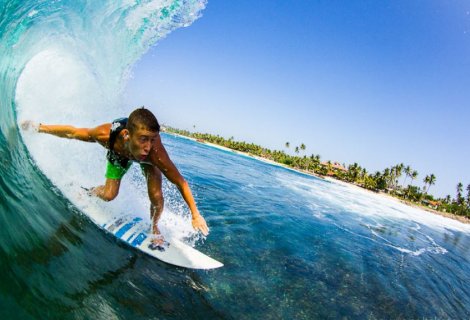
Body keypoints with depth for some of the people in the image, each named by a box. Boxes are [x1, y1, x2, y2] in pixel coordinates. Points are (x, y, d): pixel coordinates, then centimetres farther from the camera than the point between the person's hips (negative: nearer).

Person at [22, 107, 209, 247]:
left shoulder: (155, 151, -48)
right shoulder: (106, 134, -43)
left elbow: (180, 182, -38)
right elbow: (71, 132, -22)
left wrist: (195, 215, -34)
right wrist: (38, 127, -8)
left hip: (147, 160, -1)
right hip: (119, 154, 2)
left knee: (156, 195, -18)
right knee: (109, 195, 1)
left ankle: (155, 229, 13)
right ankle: (91, 192, 39)